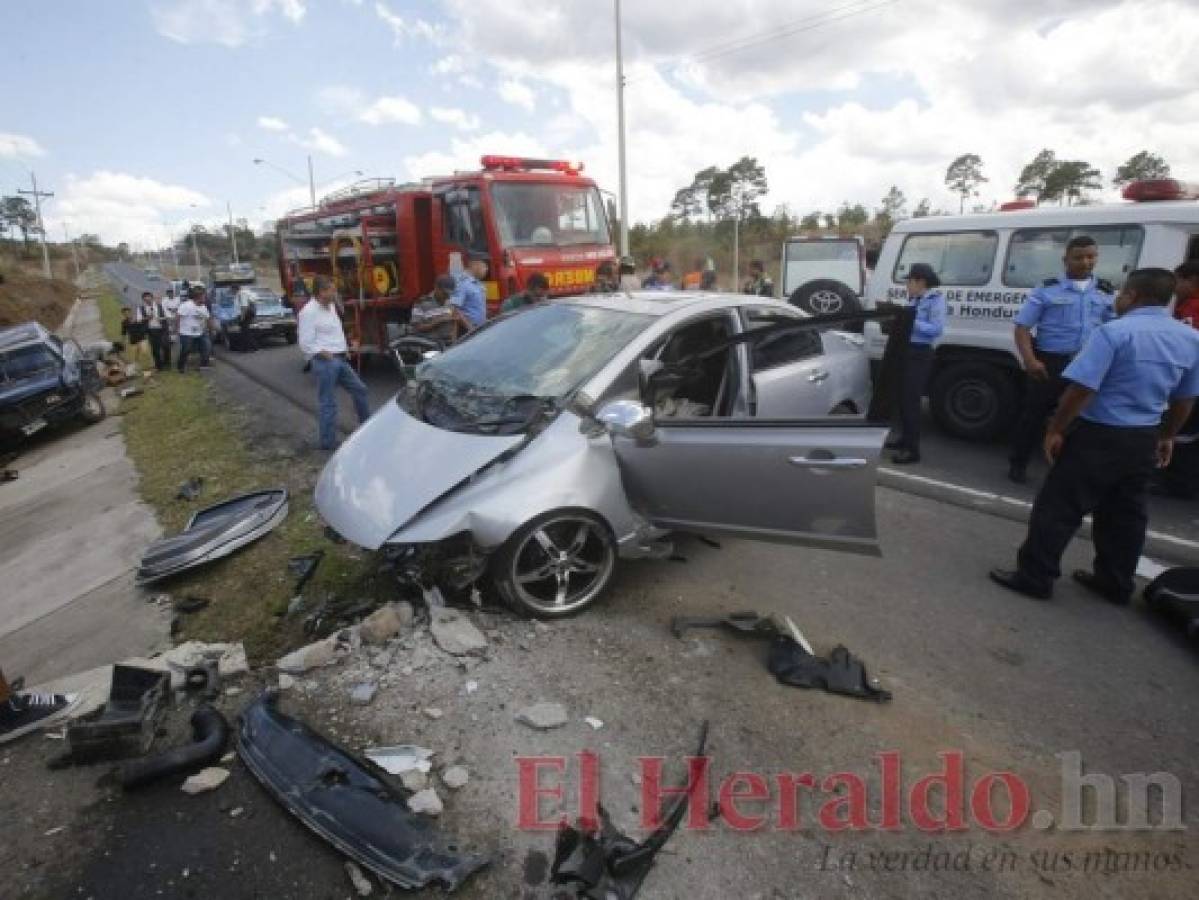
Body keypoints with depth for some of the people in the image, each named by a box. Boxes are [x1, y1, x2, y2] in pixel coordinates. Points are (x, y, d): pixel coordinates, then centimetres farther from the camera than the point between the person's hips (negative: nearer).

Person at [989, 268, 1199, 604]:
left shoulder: (1114, 332, -17)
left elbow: (1082, 388, -22)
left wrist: (1056, 429, -13)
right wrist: (1167, 436, 27)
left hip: (1099, 435, -7)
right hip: (1144, 439, 7)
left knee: (1059, 508, -1)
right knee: (1125, 514, 17)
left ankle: (1035, 577, 3)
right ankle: (1115, 583, 27)